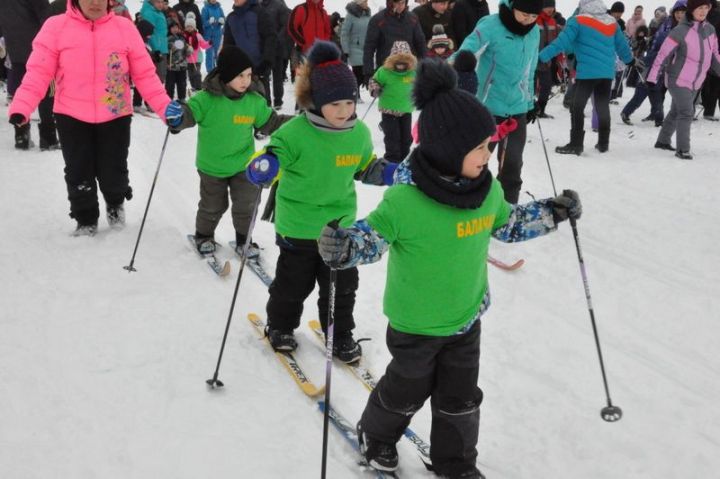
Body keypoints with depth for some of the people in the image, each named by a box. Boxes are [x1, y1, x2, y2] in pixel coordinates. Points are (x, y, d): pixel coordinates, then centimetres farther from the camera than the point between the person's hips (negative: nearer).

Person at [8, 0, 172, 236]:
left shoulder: (125, 28, -5)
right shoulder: (56, 27, -7)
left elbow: (145, 74, -2)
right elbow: (38, 72, -10)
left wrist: (166, 108, -10)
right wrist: (21, 107, -23)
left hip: (115, 117, 0)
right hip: (71, 118, 0)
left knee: (113, 174, 8)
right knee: (78, 175, 8)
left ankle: (115, 203, 42)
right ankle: (86, 220, 32)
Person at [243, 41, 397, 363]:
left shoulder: (359, 133, -3)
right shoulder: (295, 132, -20)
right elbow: (272, 159, -14)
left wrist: (391, 173, -2)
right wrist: (262, 167, -37)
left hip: (341, 225, 4)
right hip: (297, 226, -3)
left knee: (342, 285, 14)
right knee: (293, 283, 13)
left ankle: (340, 334, 34)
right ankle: (280, 326, 38)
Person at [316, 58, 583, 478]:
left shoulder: (487, 190, -7)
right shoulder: (406, 201, -28)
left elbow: (507, 223, 12)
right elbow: (372, 235, -19)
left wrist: (553, 213, 10)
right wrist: (344, 246, -39)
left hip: (466, 318, 5)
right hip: (415, 323, -5)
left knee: (461, 399, 19)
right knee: (406, 391, 19)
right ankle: (376, 436, 49)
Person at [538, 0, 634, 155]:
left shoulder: (578, 21, -6)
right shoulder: (612, 23, 11)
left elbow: (561, 42, -13)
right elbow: (622, 45, 21)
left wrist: (541, 57, -14)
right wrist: (631, 61, 39)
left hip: (587, 72, -5)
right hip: (607, 72, 5)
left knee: (577, 107, 1)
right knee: (603, 108, 16)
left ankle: (576, 145, -2)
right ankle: (603, 143, 23)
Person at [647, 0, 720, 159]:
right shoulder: (680, 31, -19)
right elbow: (663, 54, -17)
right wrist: (652, 78, -20)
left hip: (695, 82, 7)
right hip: (678, 80, -7)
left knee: (676, 112, 19)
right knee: (686, 113, -13)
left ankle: (663, 141, 34)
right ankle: (683, 149, -6)